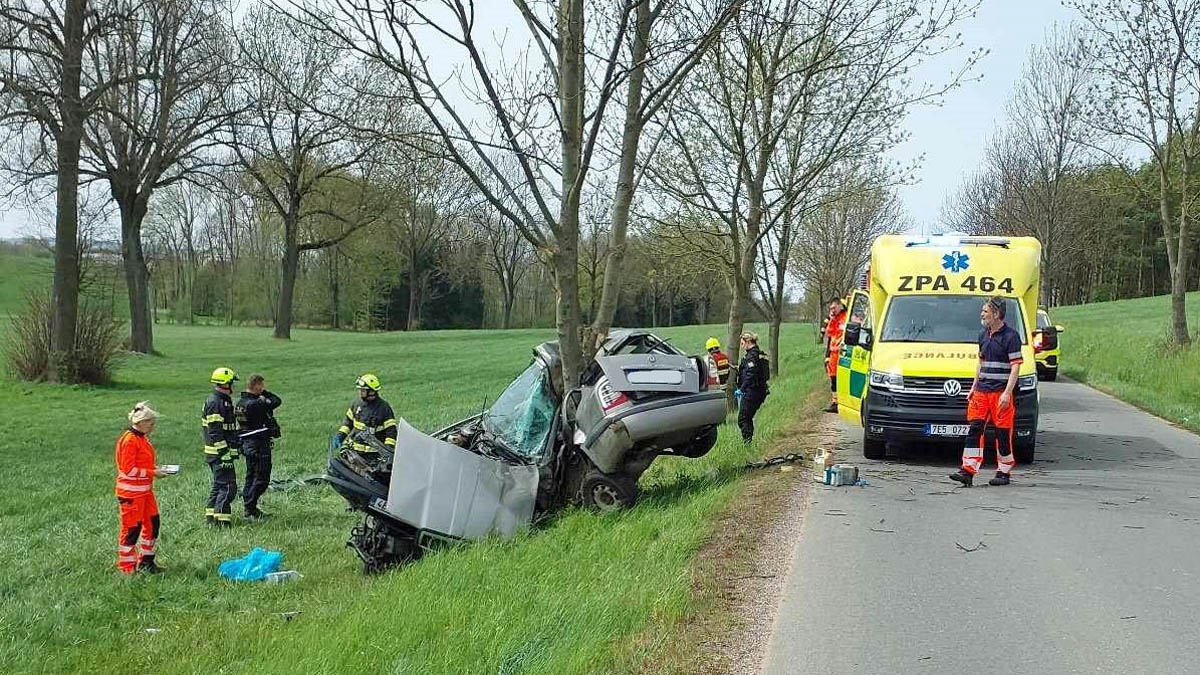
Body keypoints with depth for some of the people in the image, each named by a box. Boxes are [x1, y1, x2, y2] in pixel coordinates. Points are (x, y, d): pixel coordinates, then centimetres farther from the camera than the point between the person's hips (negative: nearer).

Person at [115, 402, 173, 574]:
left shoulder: (142, 438, 12)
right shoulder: (129, 440, -18)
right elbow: (129, 469, -21)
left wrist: (155, 468, 7)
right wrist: (152, 473, -19)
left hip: (145, 490, 10)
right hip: (131, 493, -10)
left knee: (152, 523, 12)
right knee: (131, 528, -2)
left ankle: (146, 561, 23)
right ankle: (127, 566, 8)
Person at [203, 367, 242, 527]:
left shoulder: (223, 400, 16)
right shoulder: (215, 402, -17)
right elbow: (215, 433, -22)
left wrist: (237, 440, 32)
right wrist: (225, 454, -23)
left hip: (220, 454, 11)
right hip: (219, 453, -11)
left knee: (219, 485, 17)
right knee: (228, 487, -11)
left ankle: (211, 517, 24)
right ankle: (221, 521, -12)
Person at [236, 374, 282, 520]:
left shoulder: (240, 402, 8)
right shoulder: (255, 404, -22)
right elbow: (277, 401, -14)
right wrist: (264, 393, -2)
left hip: (246, 444, 10)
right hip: (259, 444, -10)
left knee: (251, 477, 16)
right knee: (261, 478, -4)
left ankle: (250, 508, 22)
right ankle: (250, 509, -6)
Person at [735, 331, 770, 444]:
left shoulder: (751, 355, -14)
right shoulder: (761, 355, 16)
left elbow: (750, 375, -21)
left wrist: (741, 389, -21)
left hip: (751, 392, -10)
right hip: (761, 391, 10)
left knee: (743, 419, -7)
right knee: (748, 418, 17)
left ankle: (747, 441, -13)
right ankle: (749, 441, 19)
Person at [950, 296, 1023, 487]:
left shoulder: (1010, 336, -8)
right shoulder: (983, 335, 16)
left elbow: (1015, 366, -11)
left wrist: (1007, 393, -18)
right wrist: (974, 387, 20)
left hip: (1001, 392, -7)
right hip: (981, 391, 7)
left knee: (1003, 434, 1)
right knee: (974, 429, 0)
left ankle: (1004, 473, 11)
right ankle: (967, 471, -1)